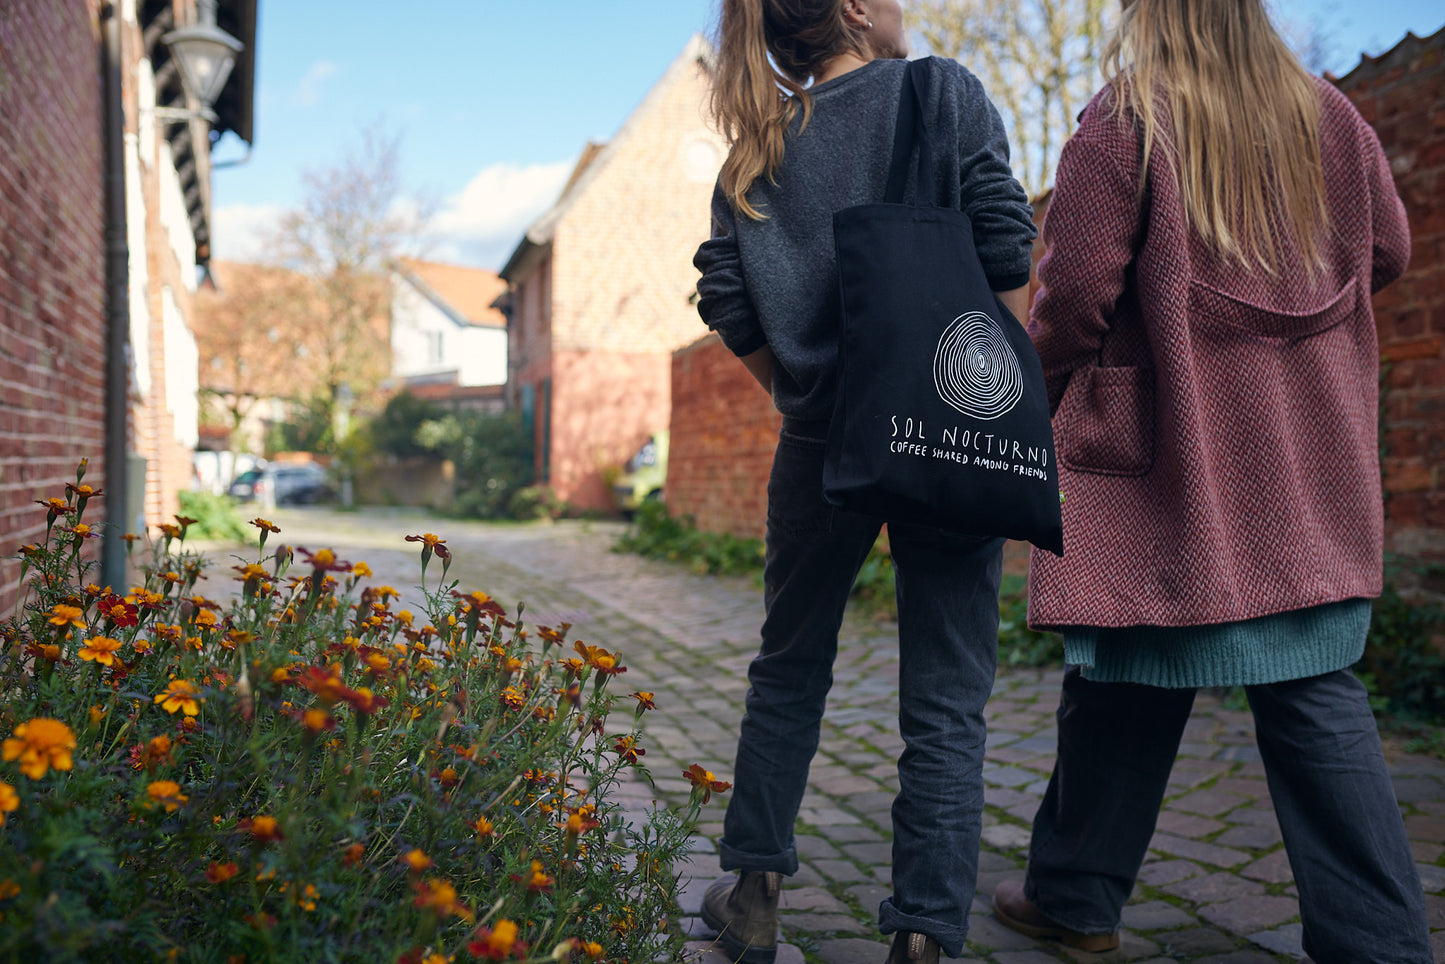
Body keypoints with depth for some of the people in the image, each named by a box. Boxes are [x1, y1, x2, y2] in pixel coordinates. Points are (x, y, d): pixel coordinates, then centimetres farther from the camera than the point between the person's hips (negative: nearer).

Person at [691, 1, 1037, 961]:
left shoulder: (760, 147, 10)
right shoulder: (946, 93, 1)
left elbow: (730, 305, 2)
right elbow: (1005, 253, -8)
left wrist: (806, 396, 12)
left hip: (822, 440, 3)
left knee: (790, 668, 19)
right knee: (946, 700, 5)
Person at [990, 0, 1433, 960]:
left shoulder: (1123, 121, -7)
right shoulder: (1330, 115, 9)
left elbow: (1077, 290, -11)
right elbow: (1387, 252, 19)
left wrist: (1036, 396, 6)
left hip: (1167, 459, -4)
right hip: (1311, 469, 5)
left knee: (1126, 681, 6)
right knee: (1317, 692, 8)